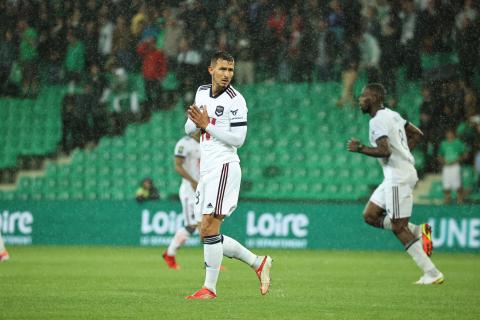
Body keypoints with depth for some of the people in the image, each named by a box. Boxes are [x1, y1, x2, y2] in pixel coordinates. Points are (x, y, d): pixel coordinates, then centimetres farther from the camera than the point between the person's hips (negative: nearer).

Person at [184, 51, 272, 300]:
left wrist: (207, 125, -17)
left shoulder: (235, 100, -9)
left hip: (224, 167, -8)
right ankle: (258, 263, 19)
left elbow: (238, 139, -15)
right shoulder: (202, 92, 14)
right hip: (206, 169, 8)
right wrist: (195, 121, -5)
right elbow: (189, 129, 18)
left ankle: (209, 288, -6)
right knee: (207, 234, 8)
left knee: (209, 229, -13)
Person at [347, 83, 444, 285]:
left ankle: (432, 274, -8)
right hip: (395, 176, 10)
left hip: (398, 177, -10)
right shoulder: (392, 115, 15)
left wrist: (359, 148, -13)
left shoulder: (378, 121, -14)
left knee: (398, 227, -8)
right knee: (370, 216, 12)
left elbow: (384, 151, -25)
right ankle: (418, 231, 6)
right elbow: (417, 134, 23)